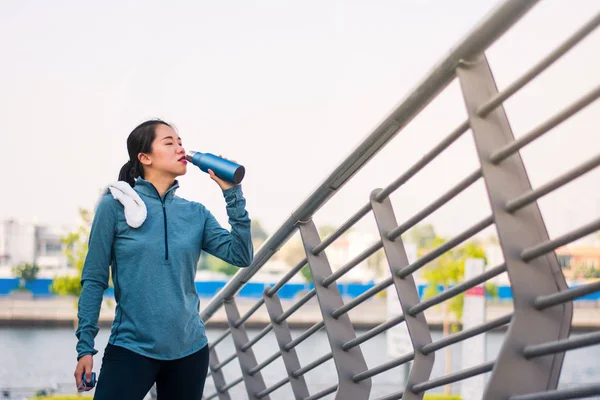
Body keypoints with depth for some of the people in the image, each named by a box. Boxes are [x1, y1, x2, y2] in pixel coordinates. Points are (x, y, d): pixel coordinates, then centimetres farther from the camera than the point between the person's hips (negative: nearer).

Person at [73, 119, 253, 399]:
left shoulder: (196, 213, 7)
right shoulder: (115, 205, -4)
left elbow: (241, 256, -3)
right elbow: (94, 280, -2)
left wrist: (232, 193, -6)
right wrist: (85, 346, -6)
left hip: (189, 349, 4)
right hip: (131, 348, -4)